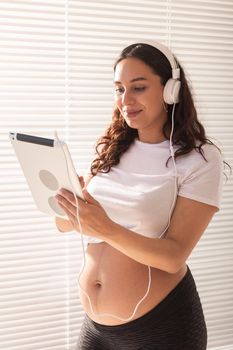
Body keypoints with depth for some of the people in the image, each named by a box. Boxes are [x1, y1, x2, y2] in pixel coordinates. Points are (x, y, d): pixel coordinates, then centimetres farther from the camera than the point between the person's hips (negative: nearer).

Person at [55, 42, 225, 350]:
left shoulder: (200, 159, -11)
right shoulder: (110, 150, 3)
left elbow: (174, 256, -16)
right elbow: (66, 224, 4)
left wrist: (106, 229, -29)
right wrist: (65, 198, -17)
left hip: (162, 324, -4)